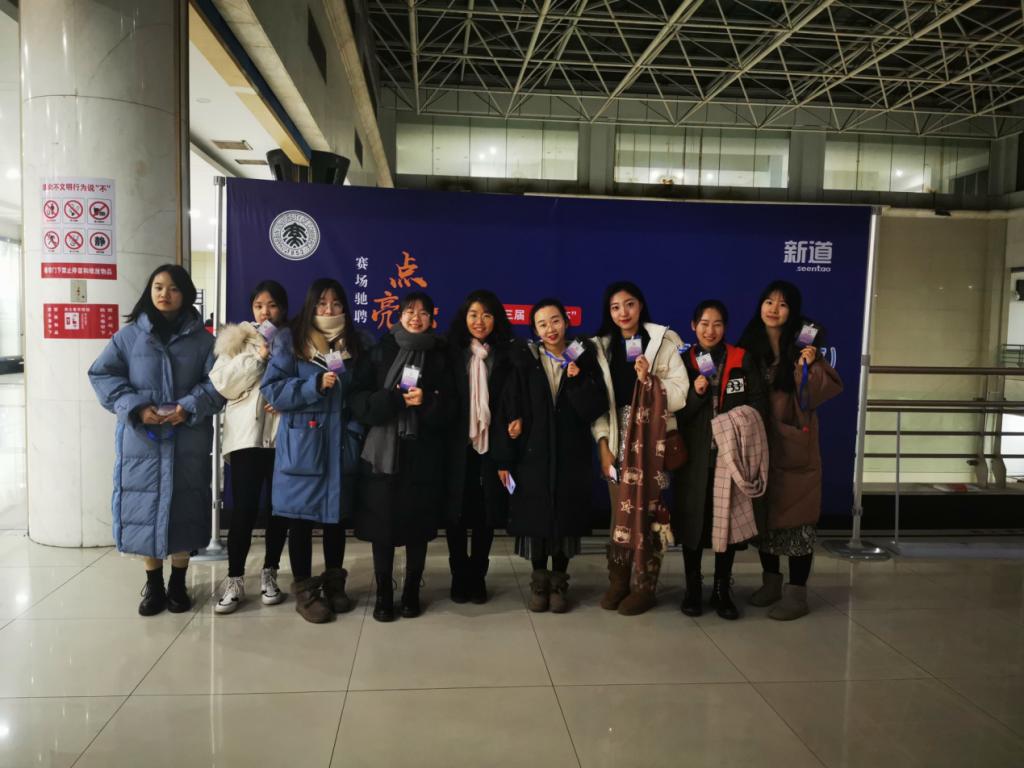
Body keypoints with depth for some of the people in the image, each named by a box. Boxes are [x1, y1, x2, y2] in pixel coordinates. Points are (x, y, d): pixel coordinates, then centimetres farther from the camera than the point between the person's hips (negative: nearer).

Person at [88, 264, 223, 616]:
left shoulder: (201, 339, 3)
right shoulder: (129, 335, 4)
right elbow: (102, 374, 1)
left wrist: (190, 407, -16)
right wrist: (135, 407, -12)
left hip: (187, 442, 0)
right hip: (141, 440, 0)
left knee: (183, 508, 6)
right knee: (145, 507, 4)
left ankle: (178, 583, 22)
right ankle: (153, 584, 20)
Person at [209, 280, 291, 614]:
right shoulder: (236, 341, 8)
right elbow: (221, 383, -4)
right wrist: (257, 356, -11)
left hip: (283, 434, 1)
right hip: (246, 434, -1)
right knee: (244, 508, -3)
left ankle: (269, 573, 22)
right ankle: (234, 580, 7)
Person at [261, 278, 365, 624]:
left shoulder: (354, 344, 9)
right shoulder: (290, 341, -2)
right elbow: (272, 390, -8)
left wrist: (357, 430, 2)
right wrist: (315, 385, -19)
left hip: (341, 444, 4)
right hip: (301, 445, -3)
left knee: (337, 516, 12)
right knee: (301, 517, 3)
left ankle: (333, 584, 28)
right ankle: (304, 591, 16)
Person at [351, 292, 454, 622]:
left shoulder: (440, 356, 8)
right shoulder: (381, 351, 7)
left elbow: (450, 408, 3)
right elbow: (359, 400, -1)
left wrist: (426, 402, -15)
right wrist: (394, 398, -16)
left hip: (422, 455, 0)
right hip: (382, 452, 0)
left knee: (417, 525, 4)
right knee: (382, 524, 1)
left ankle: (412, 592, 21)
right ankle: (383, 594, 17)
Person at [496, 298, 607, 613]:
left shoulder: (583, 359, 3)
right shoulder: (525, 360, 0)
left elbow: (595, 408, -5)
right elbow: (509, 410, -4)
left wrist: (577, 380, -19)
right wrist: (505, 458, -9)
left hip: (571, 454, 1)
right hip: (533, 453, 0)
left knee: (565, 516, 5)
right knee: (536, 517, 4)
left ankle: (559, 582, 20)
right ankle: (539, 581, 20)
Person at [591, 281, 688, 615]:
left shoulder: (665, 340, 1)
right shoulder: (601, 346, 10)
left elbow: (680, 394, -6)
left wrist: (649, 380, -21)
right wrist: (603, 444, -3)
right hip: (618, 439, 3)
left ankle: (644, 587, 12)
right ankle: (618, 582, 19)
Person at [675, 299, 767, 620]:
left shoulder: (742, 360, 5)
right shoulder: (683, 362, 4)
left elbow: (759, 403, 2)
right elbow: (676, 413, 0)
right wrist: (696, 394, -16)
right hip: (696, 456, 0)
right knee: (693, 519, 4)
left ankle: (722, 591, 18)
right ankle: (692, 590, 18)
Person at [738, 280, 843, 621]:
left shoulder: (801, 346, -5)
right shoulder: (749, 345, 6)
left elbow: (829, 389, -10)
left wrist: (809, 367, -25)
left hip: (794, 445, -4)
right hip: (759, 444, 4)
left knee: (795, 516, 0)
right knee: (764, 512, 13)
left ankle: (797, 593, 9)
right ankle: (771, 582, 29)